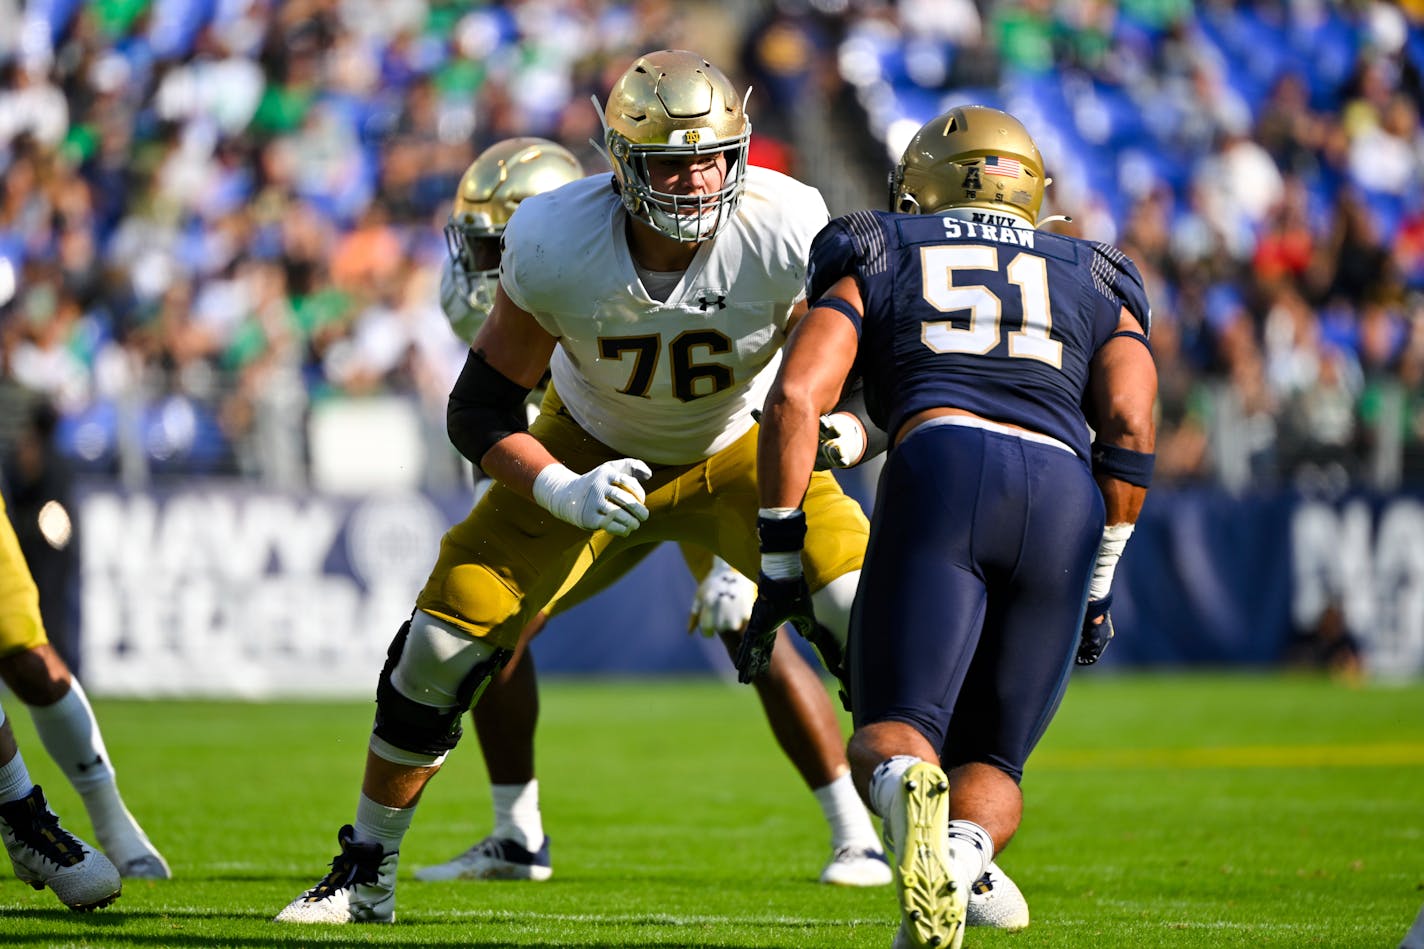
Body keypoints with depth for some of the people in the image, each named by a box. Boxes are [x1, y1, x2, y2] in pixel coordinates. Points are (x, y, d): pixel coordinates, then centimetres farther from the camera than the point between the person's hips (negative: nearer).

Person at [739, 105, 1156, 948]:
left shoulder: (876, 264, 26)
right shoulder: (1098, 286, 31)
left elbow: (796, 399, 10)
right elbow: (1131, 426, 13)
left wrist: (779, 567, 13)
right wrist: (1097, 586, 20)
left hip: (939, 467, -2)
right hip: (1064, 491, 2)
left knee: (890, 737, 0)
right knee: (989, 765, 13)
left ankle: (908, 787, -38)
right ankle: (960, 855, -23)